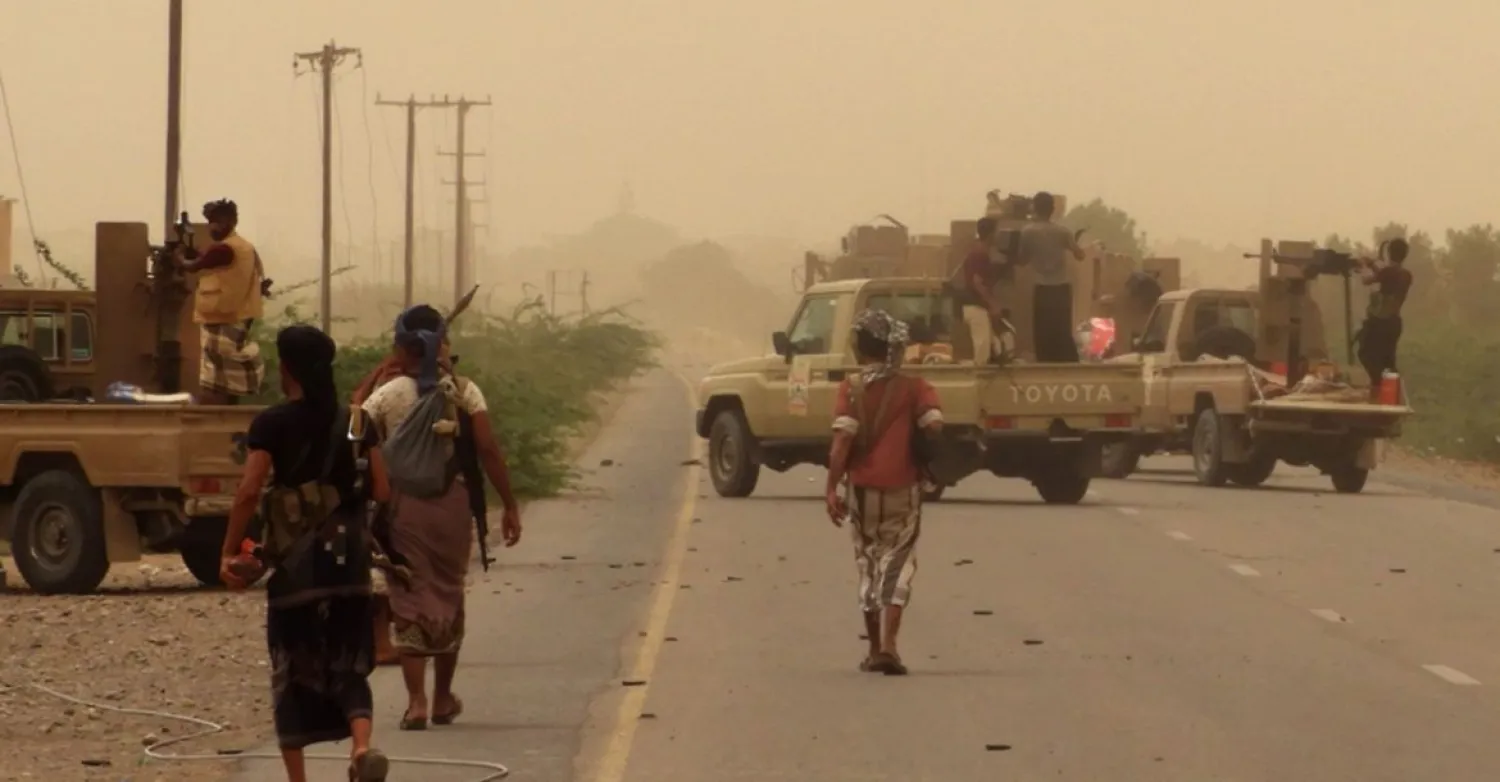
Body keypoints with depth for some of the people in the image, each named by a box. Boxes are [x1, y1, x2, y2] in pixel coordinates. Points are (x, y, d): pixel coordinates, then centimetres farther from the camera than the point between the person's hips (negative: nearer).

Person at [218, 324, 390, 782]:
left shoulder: (272, 424, -7)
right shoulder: (355, 423, 4)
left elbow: (249, 491, -13)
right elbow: (380, 490, 3)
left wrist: (229, 553, -7)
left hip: (295, 560, -3)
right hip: (347, 557, 3)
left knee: (293, 668, 8)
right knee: (347, 665, 9)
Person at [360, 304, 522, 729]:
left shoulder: (386, 396, -3)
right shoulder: (464, 392, 0)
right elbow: (488, 448, -7)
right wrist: (510, 505, -4)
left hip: (403, 504, -2)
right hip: (452, 502, 2)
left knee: (410, 601, 1)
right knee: (448, 597, 18)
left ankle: (417, 701, -12)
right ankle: (443, 698, 28)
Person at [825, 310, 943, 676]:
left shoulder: (851, 391, -4)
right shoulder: (912, 389, -3)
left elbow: (842, 441, -14)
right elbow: (934, 424, -16)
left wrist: (832, 488, -14)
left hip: (862, 491, 1)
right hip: (902, 491, -1)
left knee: (868, 564, 15)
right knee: (897, 564, 1)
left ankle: (875, 649, 23)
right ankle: (888, 644, -19)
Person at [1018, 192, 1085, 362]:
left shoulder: (1027, 232, -5)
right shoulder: (1062, 232, -1)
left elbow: (1023, 259, 3)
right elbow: (1079, 255, 6)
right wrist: (1073, 242, 24)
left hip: (1042, 290, -2)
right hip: (1062, 288, 2)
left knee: (1043, 335, 4)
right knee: (1063, 333, 8)